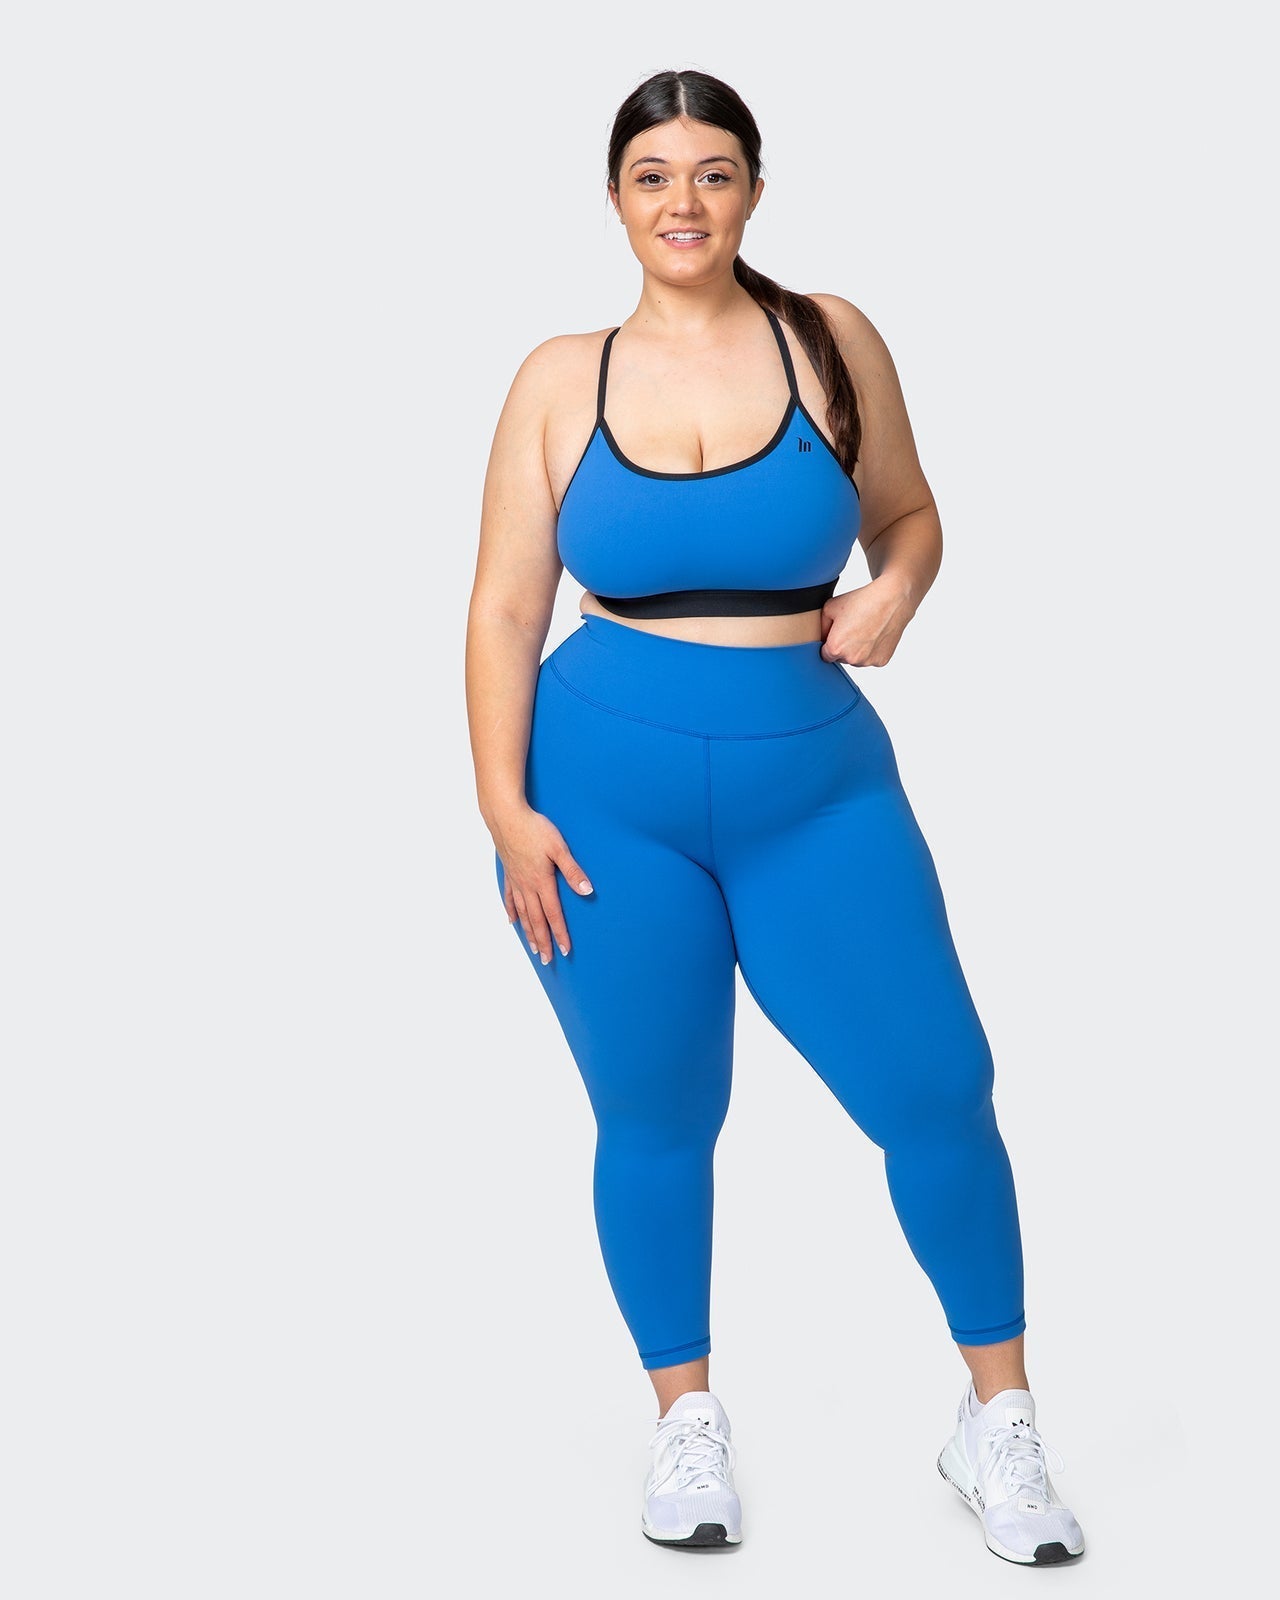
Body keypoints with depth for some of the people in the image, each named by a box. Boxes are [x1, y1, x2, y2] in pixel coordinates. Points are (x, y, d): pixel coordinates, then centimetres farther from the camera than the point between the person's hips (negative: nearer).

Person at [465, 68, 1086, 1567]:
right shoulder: (561, 379, 1)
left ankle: (997, 1421, 17)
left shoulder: (832, 342, 1)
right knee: (656, 1119, 9)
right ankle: (686, 1416, 30)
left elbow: (907, 512, 15)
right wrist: (504, 808, -5)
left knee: (936, 1089, -3)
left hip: (816, 787, 1)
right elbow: (504, 611, 2)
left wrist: (894, 593, -7)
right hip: (608, 797, 0)